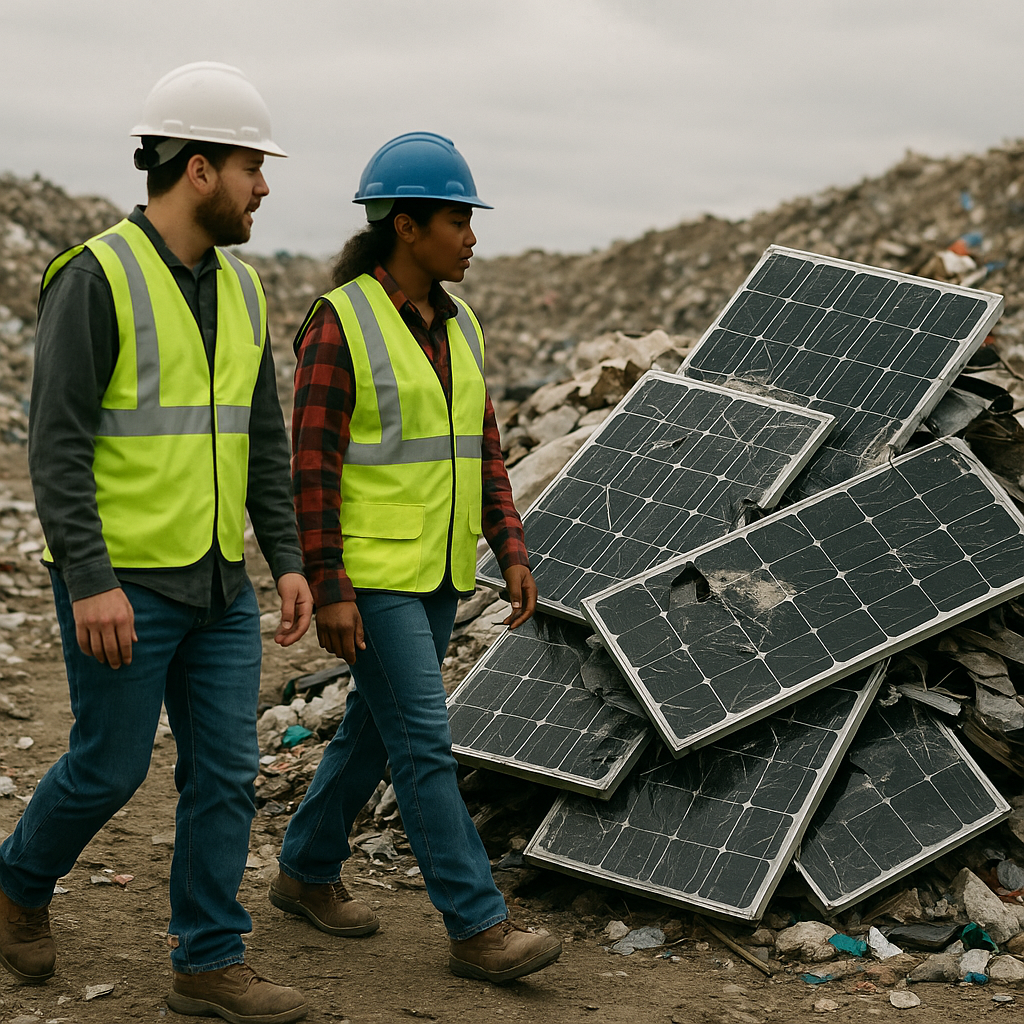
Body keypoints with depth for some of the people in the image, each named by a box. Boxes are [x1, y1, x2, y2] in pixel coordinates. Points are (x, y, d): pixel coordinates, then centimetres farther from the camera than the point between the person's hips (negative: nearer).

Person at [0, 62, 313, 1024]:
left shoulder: (239, 287, 9)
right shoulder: (96, 278, -14)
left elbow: (262, 439, 13)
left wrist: (288, 561, 7)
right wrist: (90, 581, -22)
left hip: (219, 584, 7)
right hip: (122, 583, -7)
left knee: (225, 770, 5)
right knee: (110, 766, 5)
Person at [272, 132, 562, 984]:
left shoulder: (456, 327, 9)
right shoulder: (340, 324, -14)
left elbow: (482, 448, 13)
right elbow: (312, 465, -16)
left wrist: (512, 552, 5)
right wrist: (328, 591, -19)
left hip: (437, 568, 8)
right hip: (368, 570, -8)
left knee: (378, 724, 15)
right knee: (424, 738, -9)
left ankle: (308, 871, 32)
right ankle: (477, 928, -4)